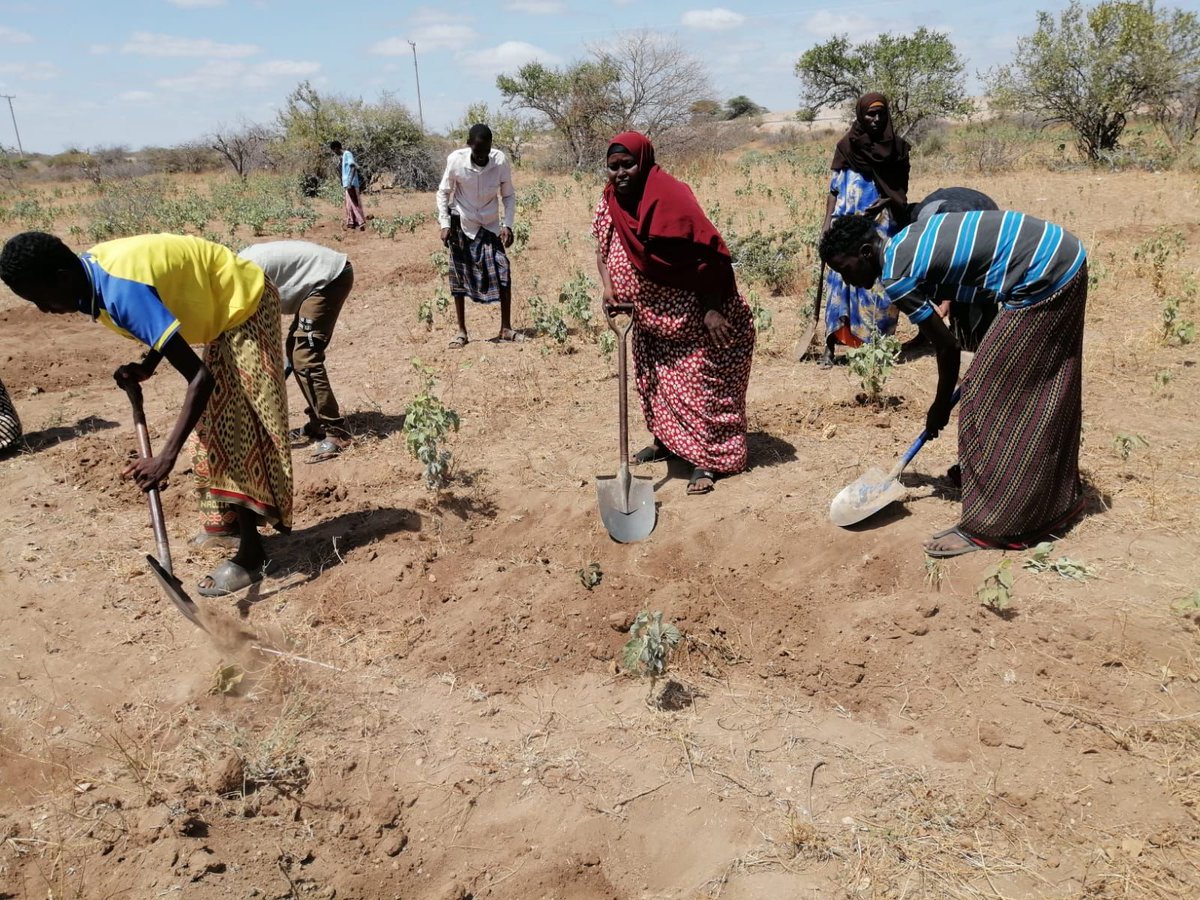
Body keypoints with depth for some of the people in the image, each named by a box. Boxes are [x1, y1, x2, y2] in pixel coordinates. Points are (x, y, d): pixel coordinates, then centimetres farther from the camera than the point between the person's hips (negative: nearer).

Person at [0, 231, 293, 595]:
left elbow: (200, 376, -35)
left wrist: (166, 457, -38)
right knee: (217, 425, 17)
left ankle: (251, 556, -2)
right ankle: (230, 520, 32)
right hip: (226, 306, 10)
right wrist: (145, 366, -5)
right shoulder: (94, 268, -4)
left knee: (237, 427, -9)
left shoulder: (122, 290, -32)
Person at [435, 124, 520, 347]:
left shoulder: (501, 161, -17)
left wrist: (507, 225, -16)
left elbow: (508, 195, -4)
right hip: (461, 226, -1)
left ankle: (506, 329, 2)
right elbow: (443, 192, -6)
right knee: (459, 277, 0)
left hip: (490, 226, 1)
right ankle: (461, 331, 10)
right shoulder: (456, 160, -19)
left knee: (502, 274, -7)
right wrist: (445, 224, -15)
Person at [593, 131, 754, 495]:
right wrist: (608, 287, -8)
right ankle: (665, 441, 36)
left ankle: (706, 460, 6)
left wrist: (712, 310, -27)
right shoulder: (610, 202, -2)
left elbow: (707, 255, -25)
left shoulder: (671, 198, -24)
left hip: (690, 317, -8)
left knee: (697, 384, -2)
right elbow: (602, 248, 11)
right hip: (648, 317, 8)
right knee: (653, 380, 18)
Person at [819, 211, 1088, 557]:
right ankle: (1059, 496, 38)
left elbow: (947, 347, -7)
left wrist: (940, 406, 9)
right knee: (1047, 392, 21)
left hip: (1045, 278, -10)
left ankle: (989, 526, 5)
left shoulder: (895, 276, -14)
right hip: (1065, 256, 10)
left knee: (987, 396, -3)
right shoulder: (906, 244, 11)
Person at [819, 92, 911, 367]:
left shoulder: (897, 147, 7)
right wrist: (827, 221, -6)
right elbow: (834, 189, 5)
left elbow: (901, 192, 7)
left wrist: (885, 202, -13)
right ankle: (830, 346, -4)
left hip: (882, 227, 1)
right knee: (841, 279, -6)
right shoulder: (847, 146, 5)